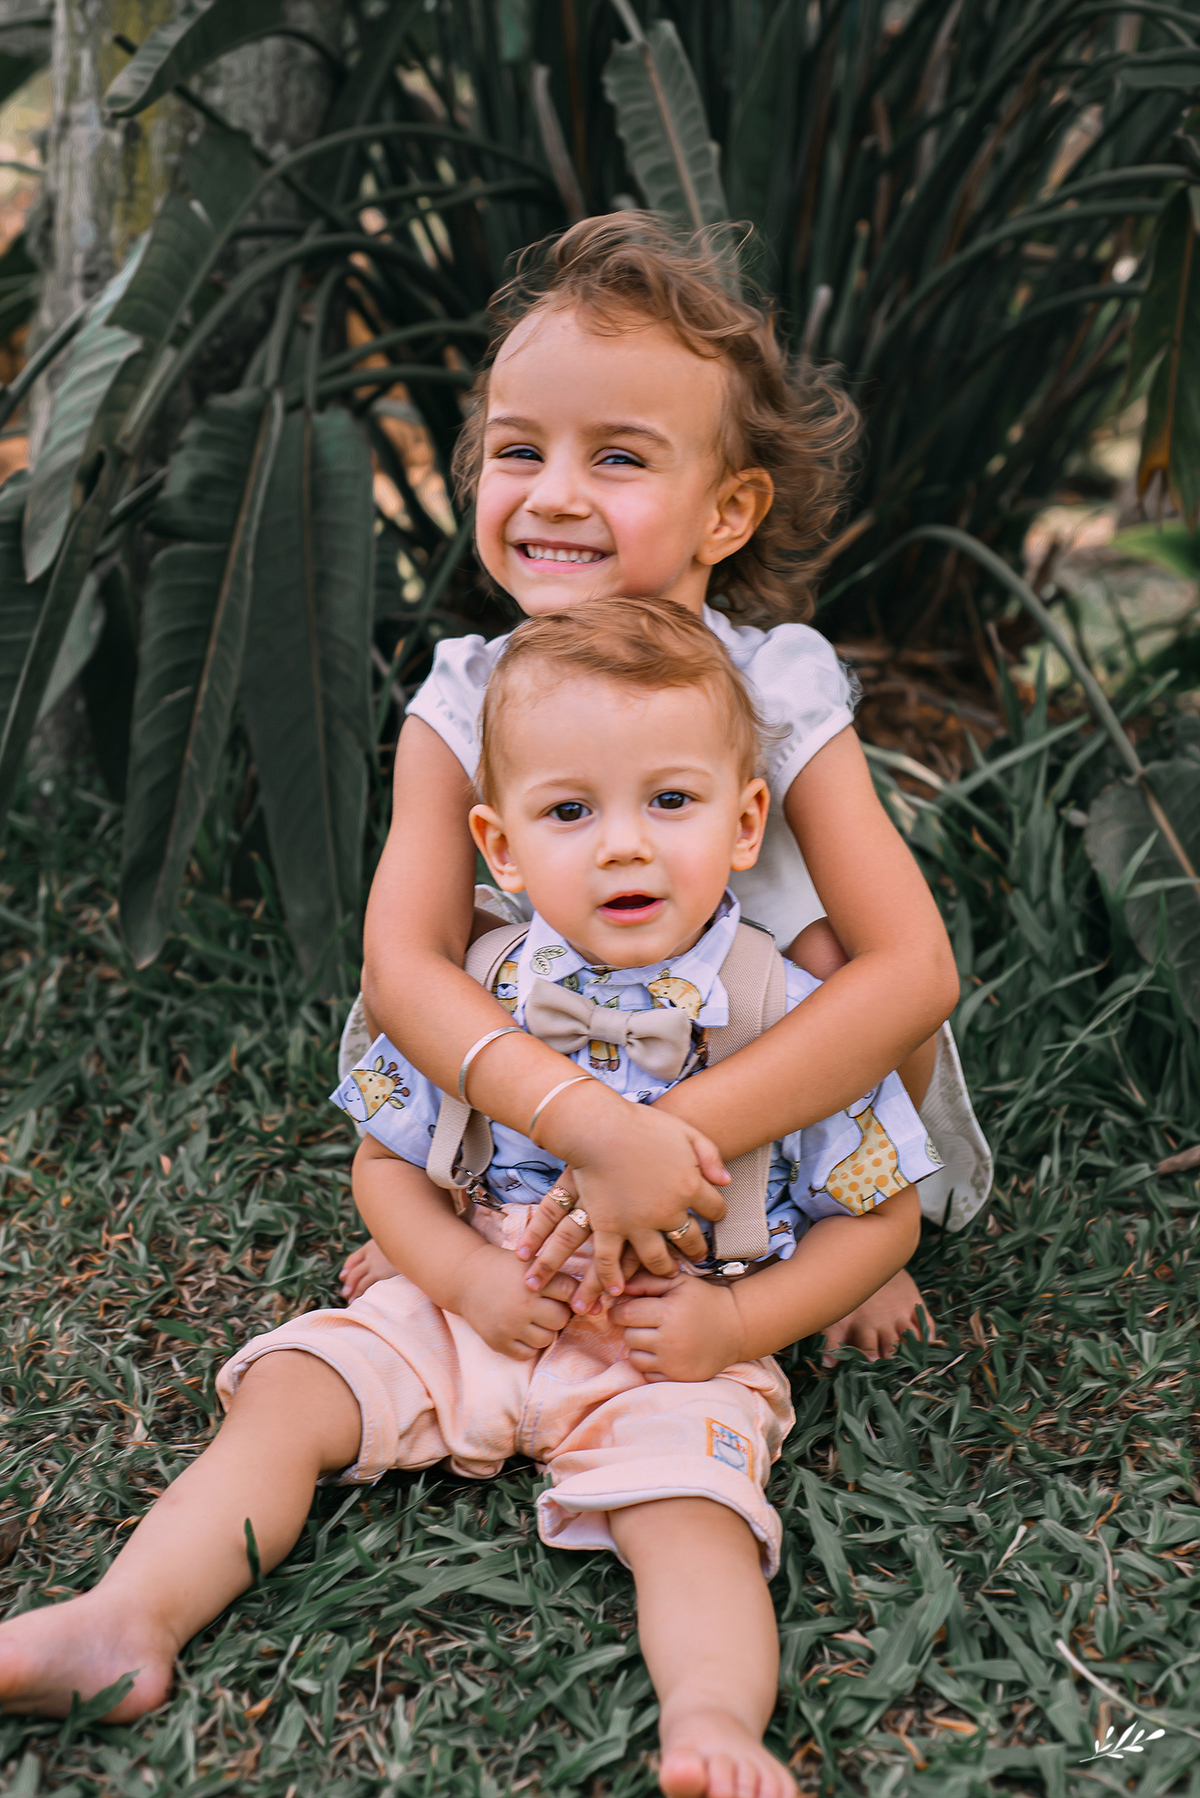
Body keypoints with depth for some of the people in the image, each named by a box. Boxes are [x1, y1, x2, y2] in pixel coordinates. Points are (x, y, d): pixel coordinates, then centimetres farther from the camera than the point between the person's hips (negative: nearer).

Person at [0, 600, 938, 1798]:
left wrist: (738, 1322, -15)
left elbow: (882, 1216, -3)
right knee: (287, 1393, -9)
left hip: (673, 1352, -3)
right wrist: (465, 1277, -11)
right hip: (473, 1312, 3)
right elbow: (386, 1164, 7)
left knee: (686, 1506, -29)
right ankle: (130, 1619, -11)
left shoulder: (790, 1021, -12)